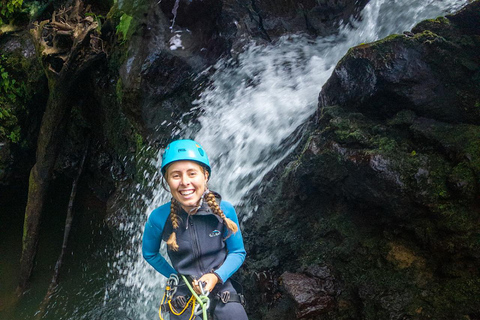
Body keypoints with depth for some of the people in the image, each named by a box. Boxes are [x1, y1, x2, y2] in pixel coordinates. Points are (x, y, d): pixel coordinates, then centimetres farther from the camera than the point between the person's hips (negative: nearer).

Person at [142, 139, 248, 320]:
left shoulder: (225, 210, -15)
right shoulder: (158, 218, -15)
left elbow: (238, 252, -2)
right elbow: (149, 253, 6)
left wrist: (216, 276, -16)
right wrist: (175, 276, 2)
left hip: (221, 287, 0)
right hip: (183, 293, 0)